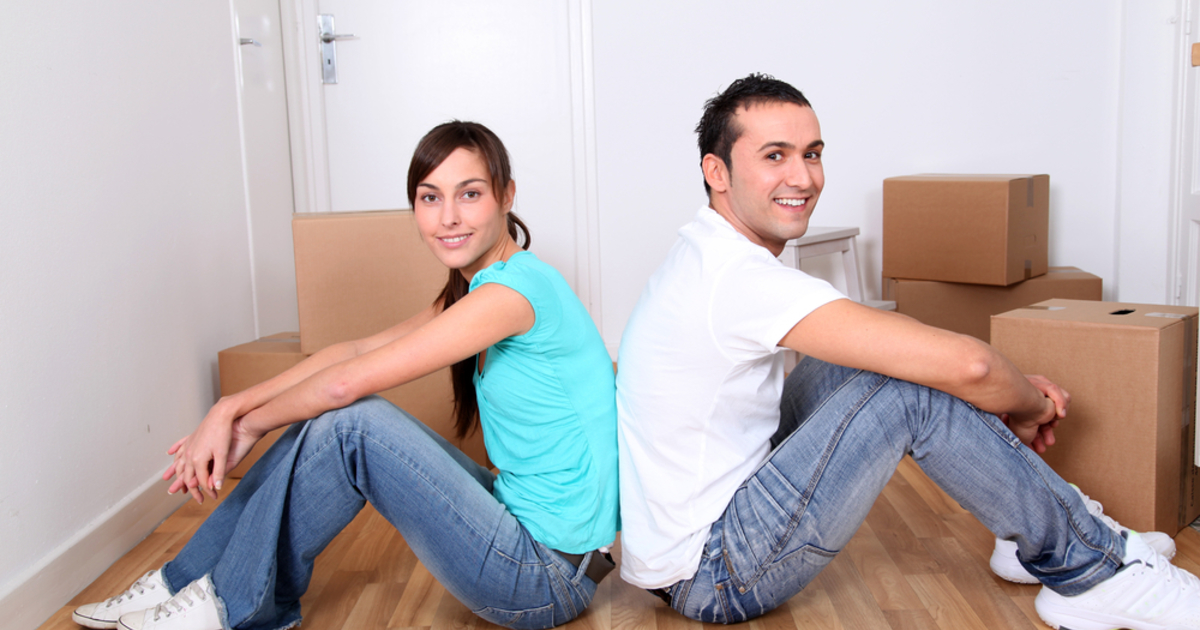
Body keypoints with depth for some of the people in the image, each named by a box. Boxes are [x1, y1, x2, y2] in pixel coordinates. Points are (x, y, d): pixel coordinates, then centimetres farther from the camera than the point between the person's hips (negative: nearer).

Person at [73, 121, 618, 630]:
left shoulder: (513, 290, -21)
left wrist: (249, 423, -3)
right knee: (328, 419, 4)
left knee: (349, 423, -17)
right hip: (519, 523, 9)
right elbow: (351, 352, 5)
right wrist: (230, 408, -4)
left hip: (549, 576, -9)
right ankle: (188, 580, 15)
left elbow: (347, 382, -20)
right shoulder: (469, 292, 9)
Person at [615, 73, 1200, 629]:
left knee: (865, 350, 6)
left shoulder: (709, 256, 7)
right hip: (709, 579, -10)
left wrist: (1017, 391, 1)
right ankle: (1095, 572, 0)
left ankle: (1037, 530, 15)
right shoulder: (737, 276, -26)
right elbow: (965, 365, -29)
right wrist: (1029, 408, -6)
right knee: (913, 387, -18)